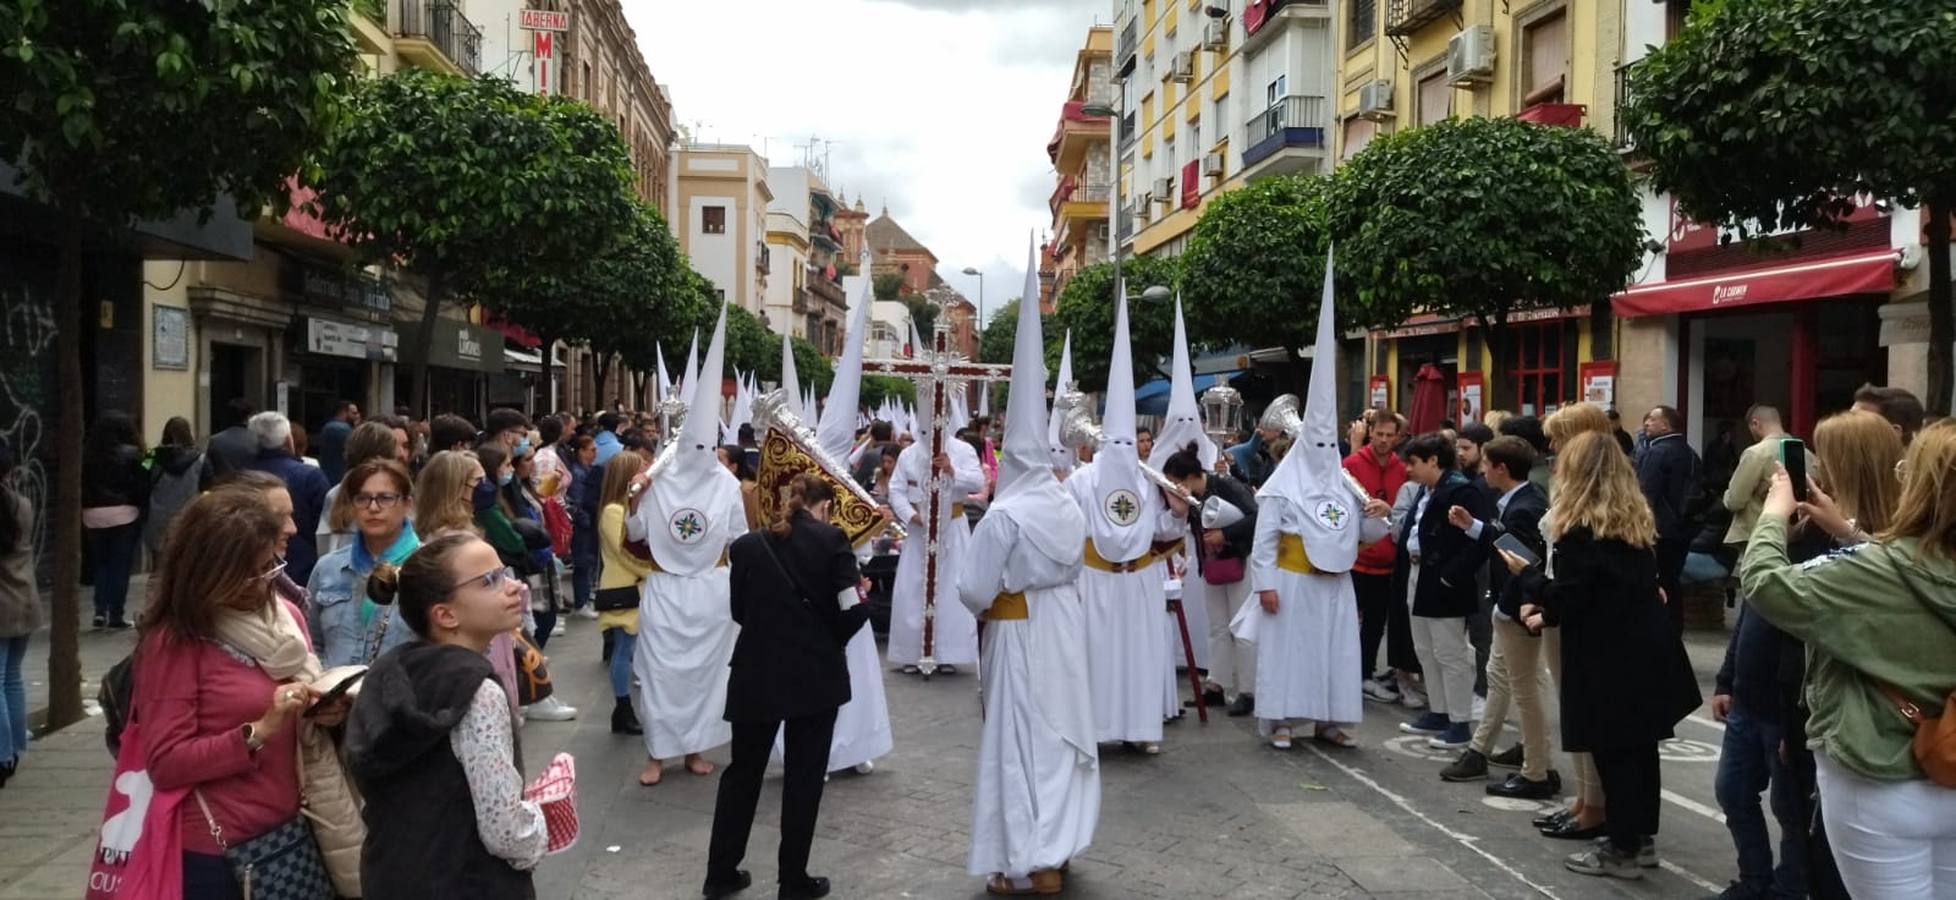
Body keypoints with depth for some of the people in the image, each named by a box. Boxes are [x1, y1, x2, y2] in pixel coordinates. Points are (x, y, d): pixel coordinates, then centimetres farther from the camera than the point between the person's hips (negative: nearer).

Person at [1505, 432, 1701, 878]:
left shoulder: (1582, 528, -17)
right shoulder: (1637, 520, 9)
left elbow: (1566, 595, -18)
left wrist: (1527, 573, 0)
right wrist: (1547, 607, 11)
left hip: (1608, 656, -8)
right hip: (1645, 648, 8)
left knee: (1613, 751, 1)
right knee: (1639, 747, 16)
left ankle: (1622, 849, 9)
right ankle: (1641, 837, 27)